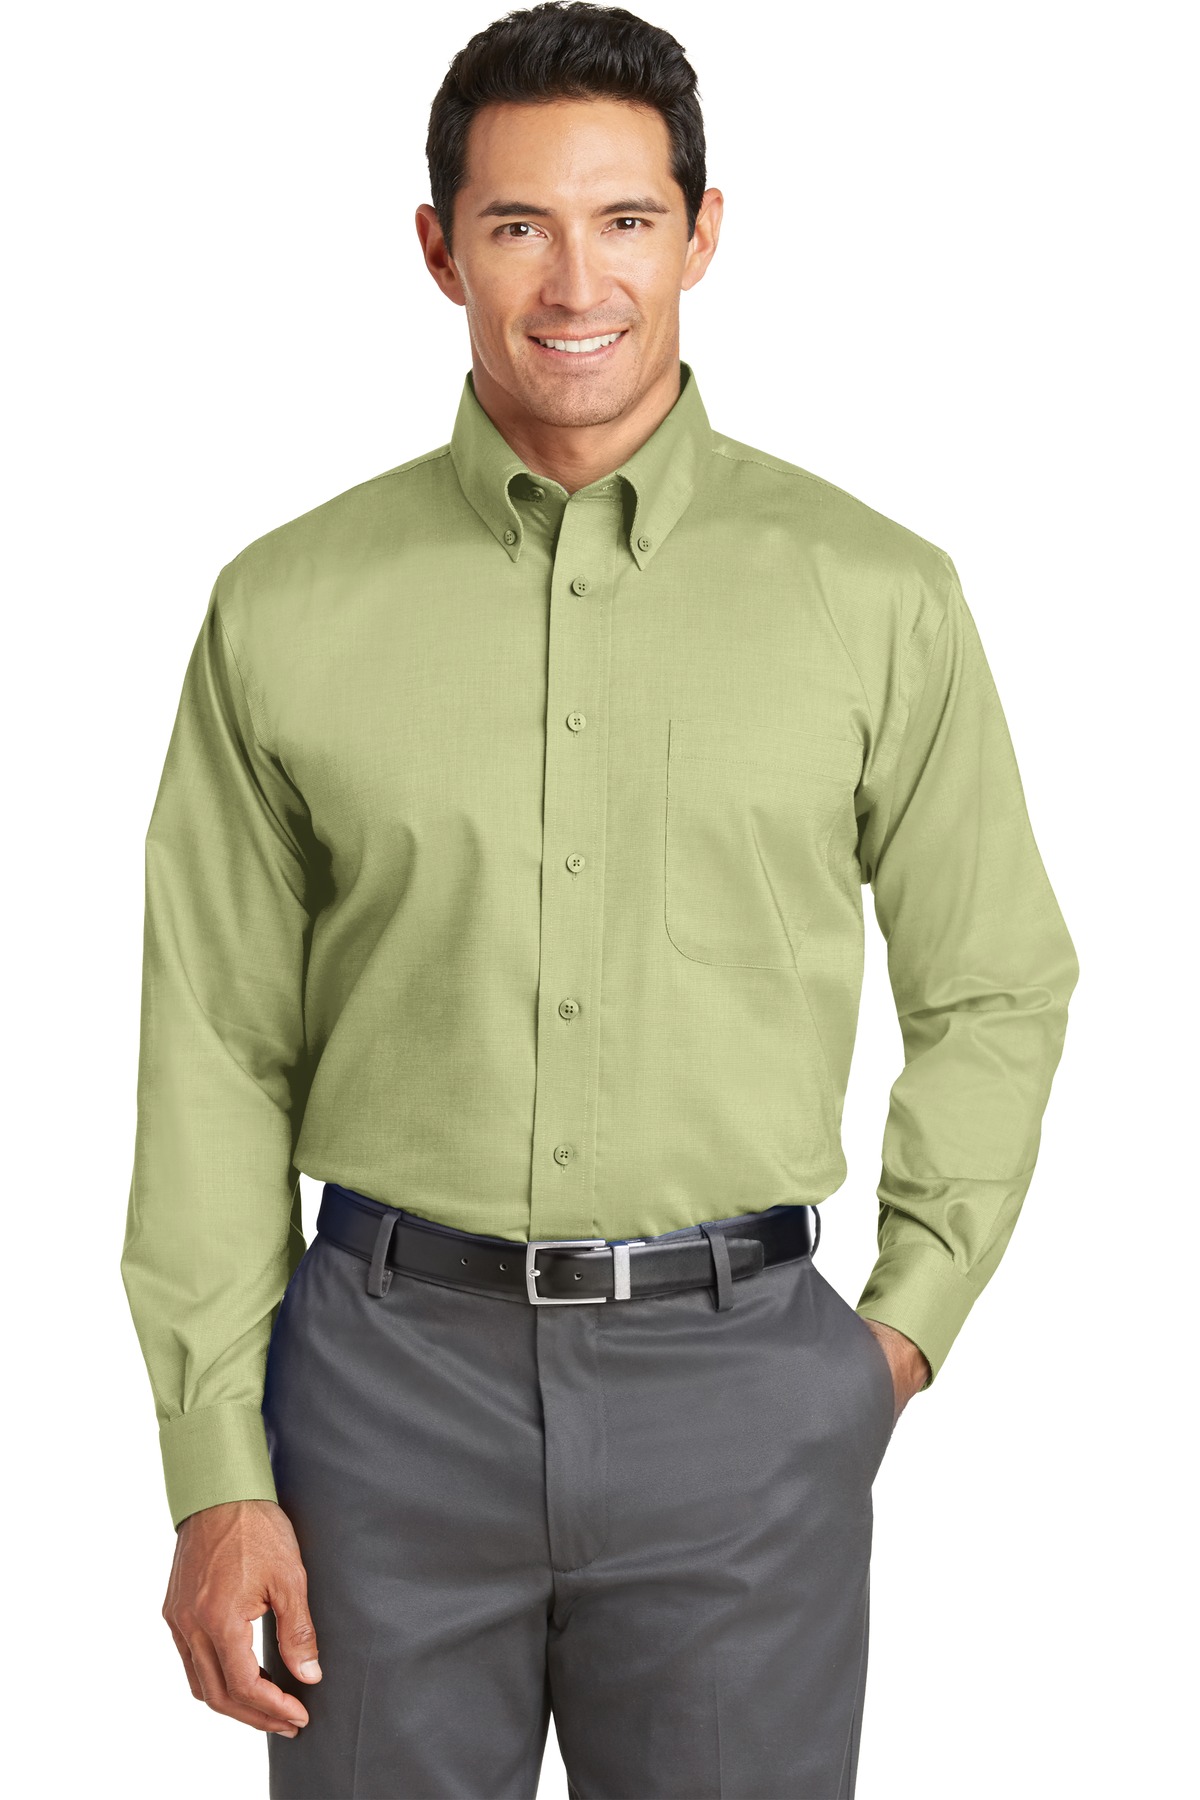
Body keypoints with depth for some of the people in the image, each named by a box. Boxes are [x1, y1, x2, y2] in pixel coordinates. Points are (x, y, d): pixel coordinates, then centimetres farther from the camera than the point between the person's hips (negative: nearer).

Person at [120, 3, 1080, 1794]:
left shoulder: (875, 594, -1)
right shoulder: (288, 609, 0)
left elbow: (996, 988, 11)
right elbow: (217, 1057, 2)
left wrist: (910, 1319, 6)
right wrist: (217, 1473, 0)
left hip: (739, 1376, 0)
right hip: (390, 1368, 0)